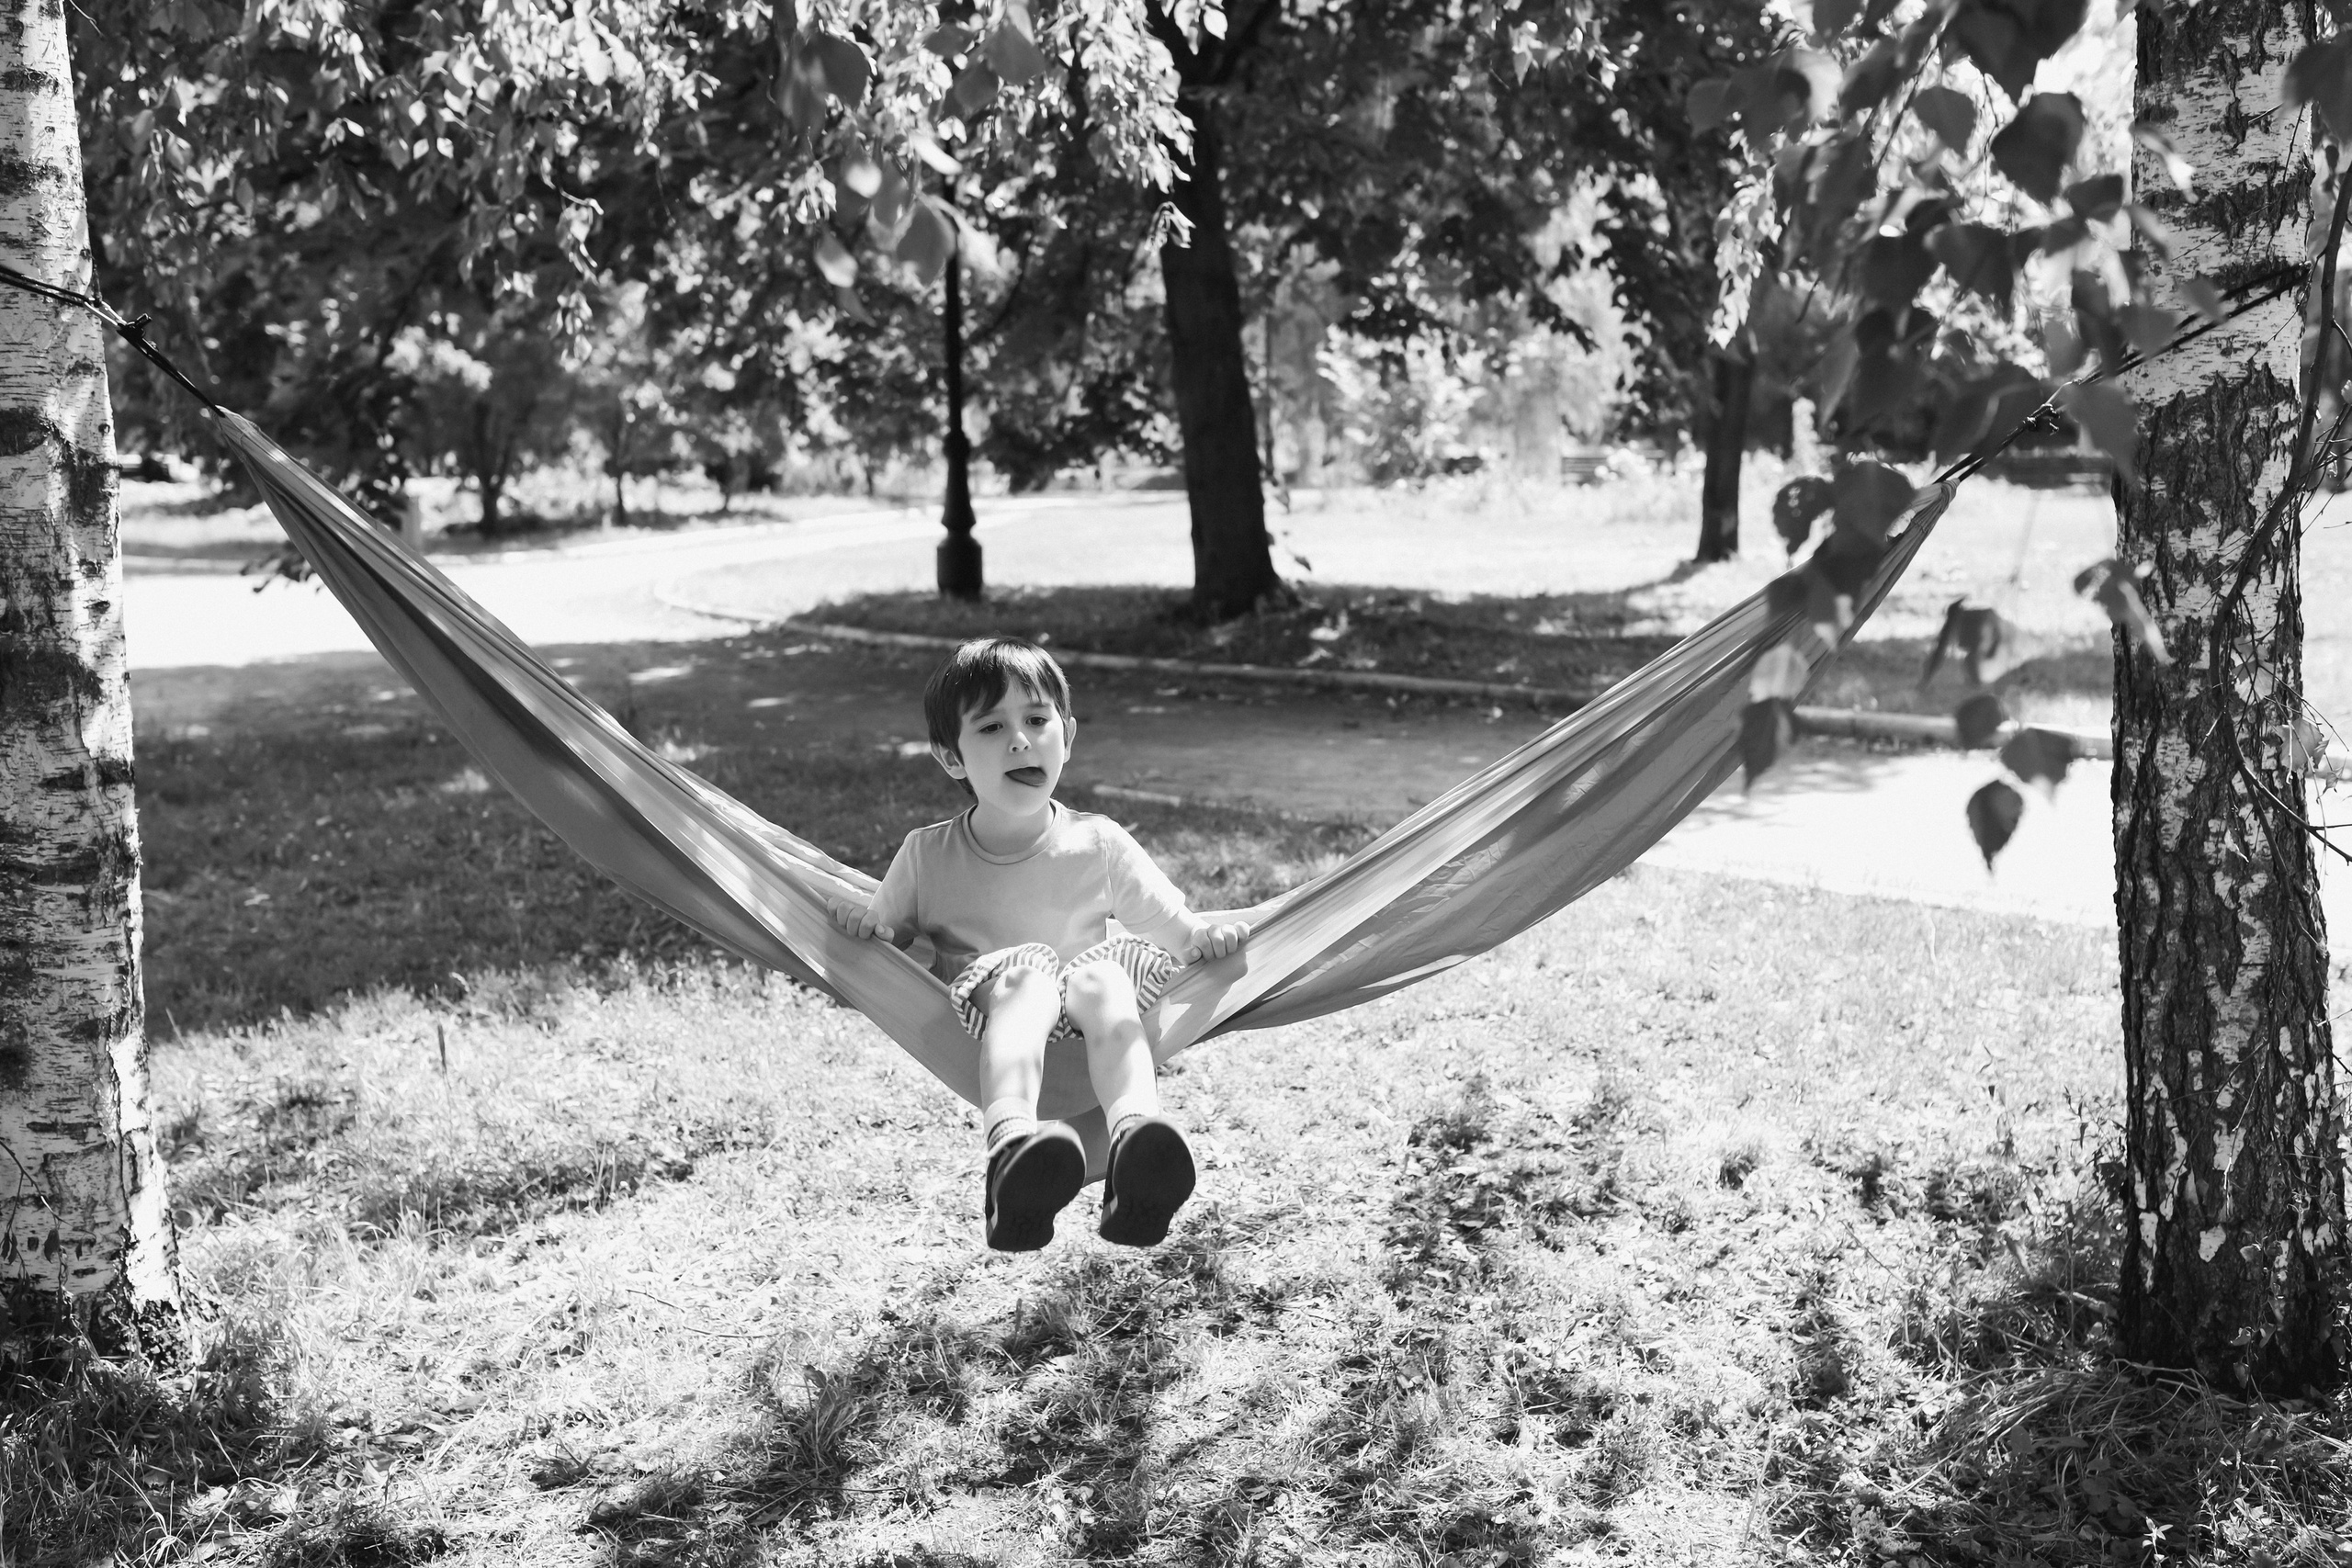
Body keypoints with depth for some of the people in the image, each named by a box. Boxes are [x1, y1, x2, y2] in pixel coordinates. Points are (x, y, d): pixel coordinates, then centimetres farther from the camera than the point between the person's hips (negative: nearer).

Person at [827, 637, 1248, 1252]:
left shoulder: (1098, 845, 10)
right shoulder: (926, 856, 10)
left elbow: (1175, 931, 13)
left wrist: (1209, 934, -9)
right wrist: (863, 926, -8)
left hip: (1088, 1039, 1)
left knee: (1103, 974, -32)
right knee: (1024, 974, -34)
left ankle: (1136, 1131, -63)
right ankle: (1010, 1140, -68)